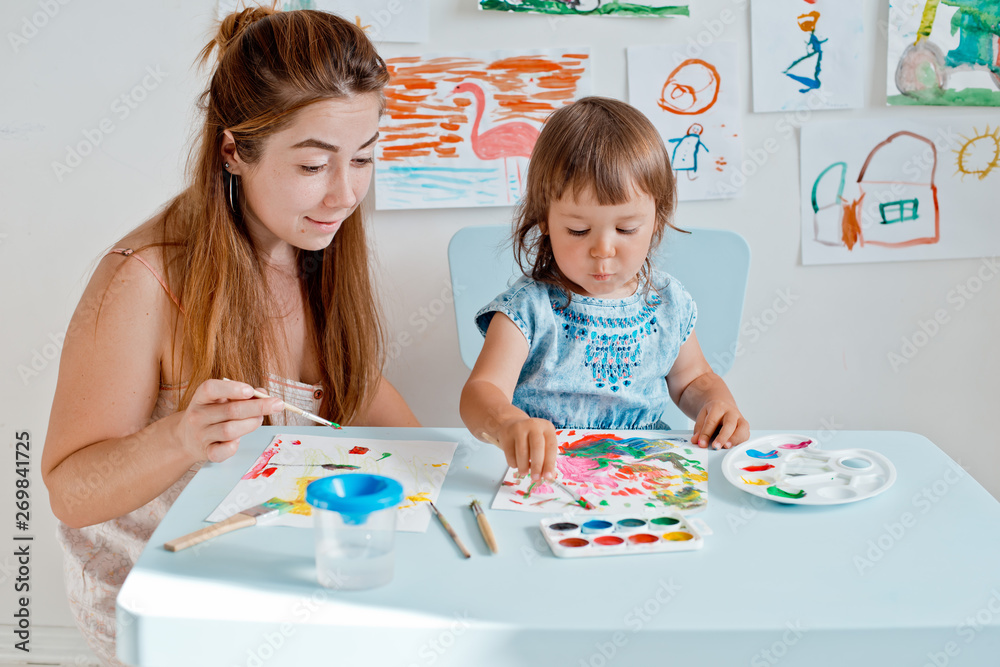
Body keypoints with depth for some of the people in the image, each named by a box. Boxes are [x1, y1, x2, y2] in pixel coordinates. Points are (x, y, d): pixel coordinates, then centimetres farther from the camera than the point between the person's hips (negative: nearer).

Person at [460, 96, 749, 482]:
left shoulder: (668, 304, 3)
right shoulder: (528, 308, -12)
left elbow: (691, 379, 21)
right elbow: (480, 392, -24)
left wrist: (717, 404, -2)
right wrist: (507, 424, -47)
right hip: (545, 474, -3)